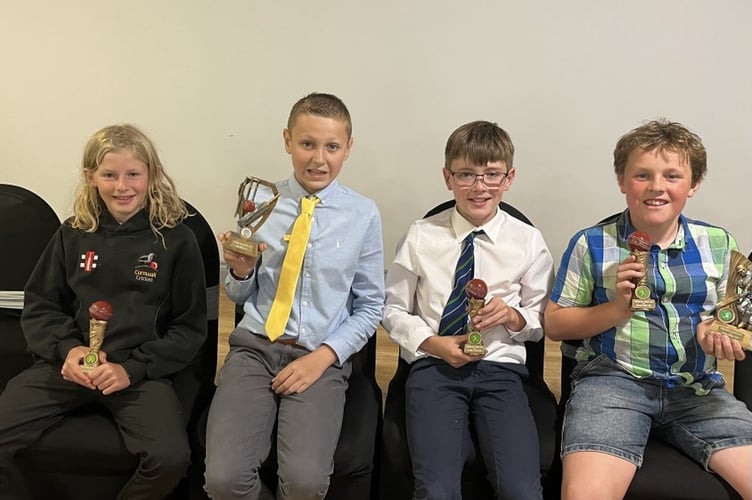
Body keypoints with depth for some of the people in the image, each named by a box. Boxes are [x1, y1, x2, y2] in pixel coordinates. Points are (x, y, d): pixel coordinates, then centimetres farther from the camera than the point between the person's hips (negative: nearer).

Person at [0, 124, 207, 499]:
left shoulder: (175, 238, -1)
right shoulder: (74, 234, 9)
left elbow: (191, 328, 0)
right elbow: (38, 306, 14)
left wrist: (132, 368, -12)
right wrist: (66, 349, -7)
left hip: (141, 370, -2)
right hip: (68, 364, 3)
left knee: (171, 457, -26)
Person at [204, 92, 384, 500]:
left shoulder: (363, 215, -3)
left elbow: (370, 306, 6)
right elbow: (240, 295, 13)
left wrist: (324, 355, -7)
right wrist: (241, 271, -10)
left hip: (322, 356, -1)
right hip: (255, 347, 1)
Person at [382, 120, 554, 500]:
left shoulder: (528, 241, 6)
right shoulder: (421, 236, 3)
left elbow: (542, 319, 13)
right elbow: (393, 309, 9)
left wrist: (513, 315, -9)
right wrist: (432, 343, -8)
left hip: (501, 369, 1)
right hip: (434, 366, -1)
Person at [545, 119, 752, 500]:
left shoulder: (718, 243, 9)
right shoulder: (591, 244, -1)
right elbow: (554, 324, 2)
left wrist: (720, 331, -5)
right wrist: (617, 309, -13)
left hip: (696, 386, 4)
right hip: (613, 381, -3)